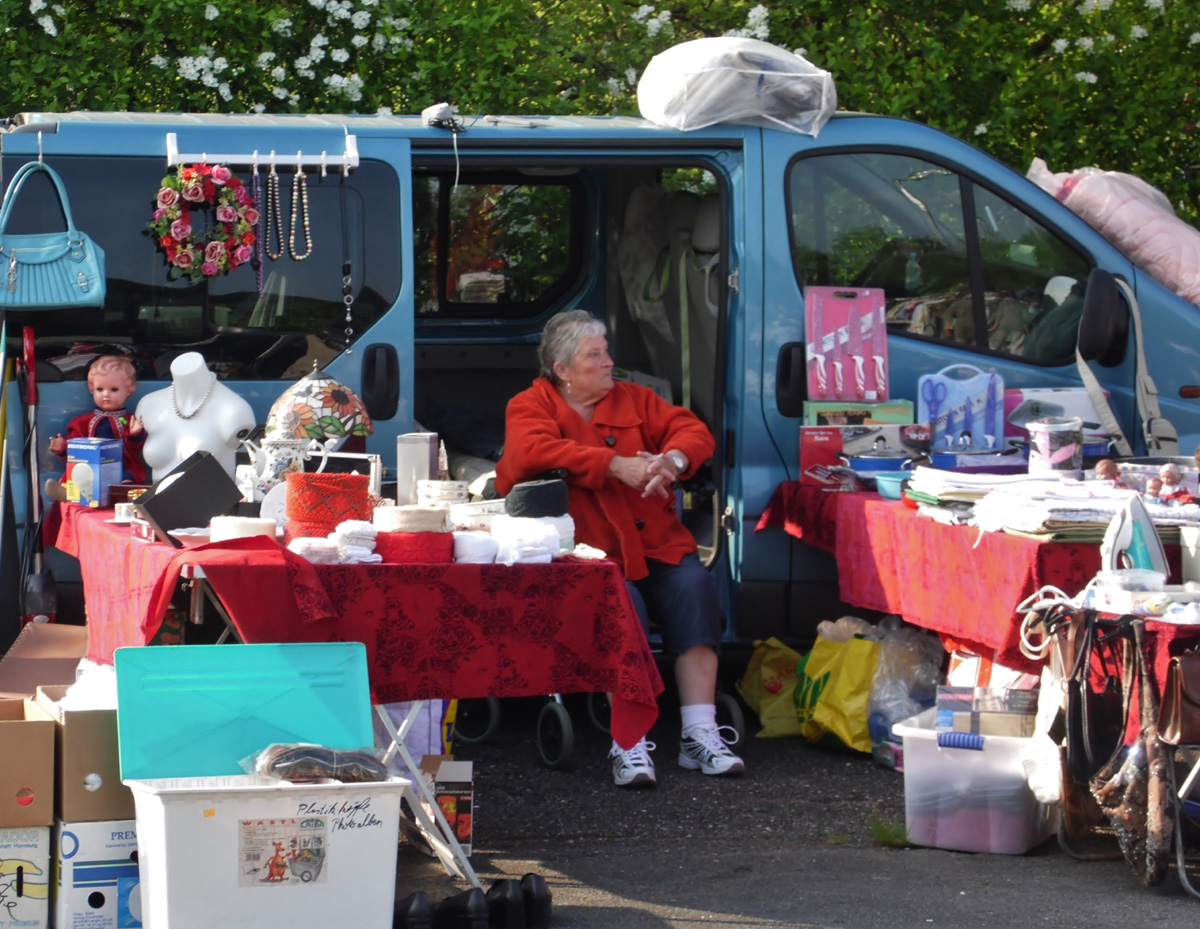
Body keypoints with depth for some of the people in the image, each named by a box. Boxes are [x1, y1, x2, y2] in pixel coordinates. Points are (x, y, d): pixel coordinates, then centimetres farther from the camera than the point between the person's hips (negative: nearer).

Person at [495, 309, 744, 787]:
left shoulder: (634, 400, 20)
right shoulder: (531, 407, 6)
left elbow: (693, 430, 13)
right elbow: (534, 450, -15)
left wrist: (672, 459, -12)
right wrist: (617, 466, -20)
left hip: (655, 542, 4)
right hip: (589, 551, -4)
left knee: (693, 585, -25)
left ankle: (700, 734, -26)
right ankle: (629, 744, -33)